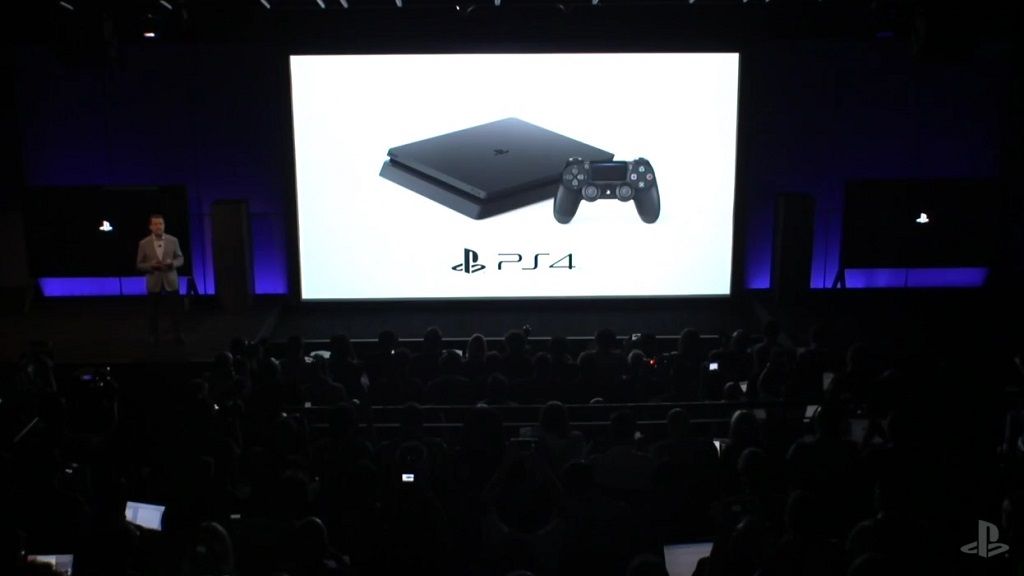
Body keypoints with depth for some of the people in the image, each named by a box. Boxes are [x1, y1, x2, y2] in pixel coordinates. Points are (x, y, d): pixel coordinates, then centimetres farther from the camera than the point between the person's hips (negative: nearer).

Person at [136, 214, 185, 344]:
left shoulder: (173, 240, 0)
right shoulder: (144, 243, -3)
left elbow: (180, 258, 6)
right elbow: (139, 264, 2)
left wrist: (172, 263, -15)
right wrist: (151, 265, -18)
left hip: (171, 281, 0)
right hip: (154, 283, 0)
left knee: (176, 309, 3)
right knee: (154, 312, 8)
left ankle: (178, 335, 13)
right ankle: (154, 337, 20)